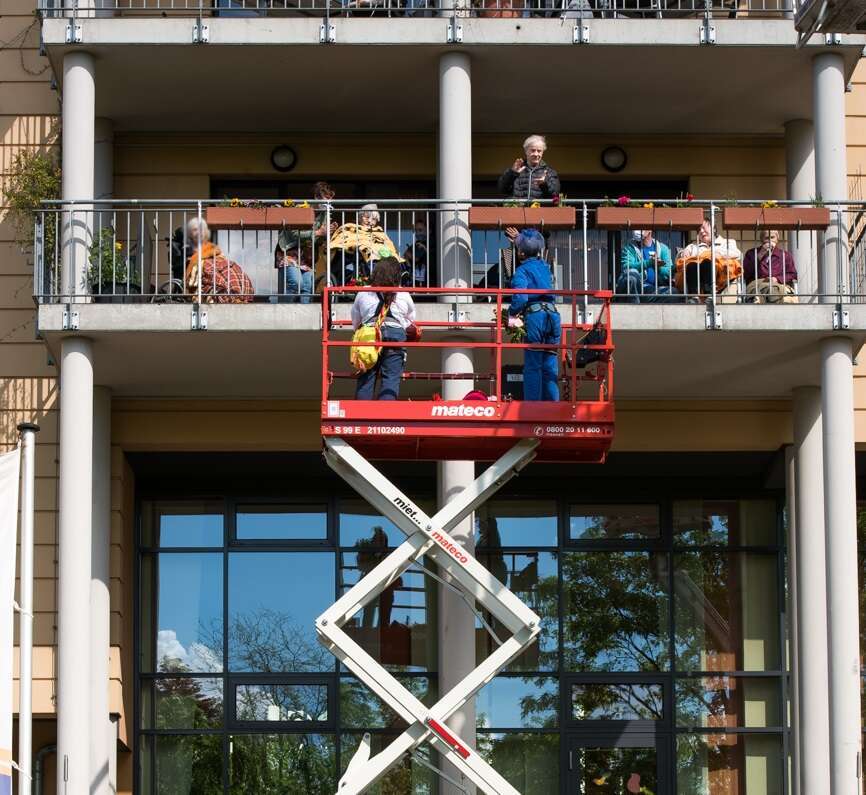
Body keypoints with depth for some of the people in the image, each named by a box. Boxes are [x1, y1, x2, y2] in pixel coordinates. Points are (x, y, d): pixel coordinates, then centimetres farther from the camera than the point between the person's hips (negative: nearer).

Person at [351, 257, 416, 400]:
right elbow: (412, 325, 23)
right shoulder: (404, 295, 12)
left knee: (366, 378, 5)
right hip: (396, 335, -1)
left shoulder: (363, 294, 13)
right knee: (391, 379, -3)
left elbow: (355, 325, 19)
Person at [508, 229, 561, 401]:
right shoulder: (544, 266, 18)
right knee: (550, 366, 7)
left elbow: (520, 297, -18)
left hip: (534, 317, -6)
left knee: (532, 366, -3)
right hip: (553, 315, 6)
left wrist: (512, 314, 0)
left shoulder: (522, 270, -1)